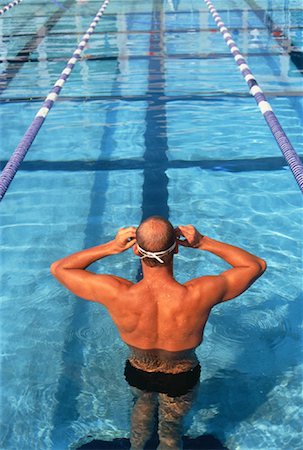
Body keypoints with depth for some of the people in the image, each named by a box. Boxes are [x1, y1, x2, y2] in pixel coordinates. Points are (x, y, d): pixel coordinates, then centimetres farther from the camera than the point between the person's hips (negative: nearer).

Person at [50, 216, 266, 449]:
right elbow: (257, 265, -22)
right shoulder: (200, 294, -40)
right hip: (181, 380, -2)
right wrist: (205, 243, -24)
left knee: (144, 403, 39)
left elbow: (59, 268, -21)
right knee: (171, 429, 32)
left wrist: (111, 247, -24)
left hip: (137, 374, 2)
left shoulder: (117, 294, -39)